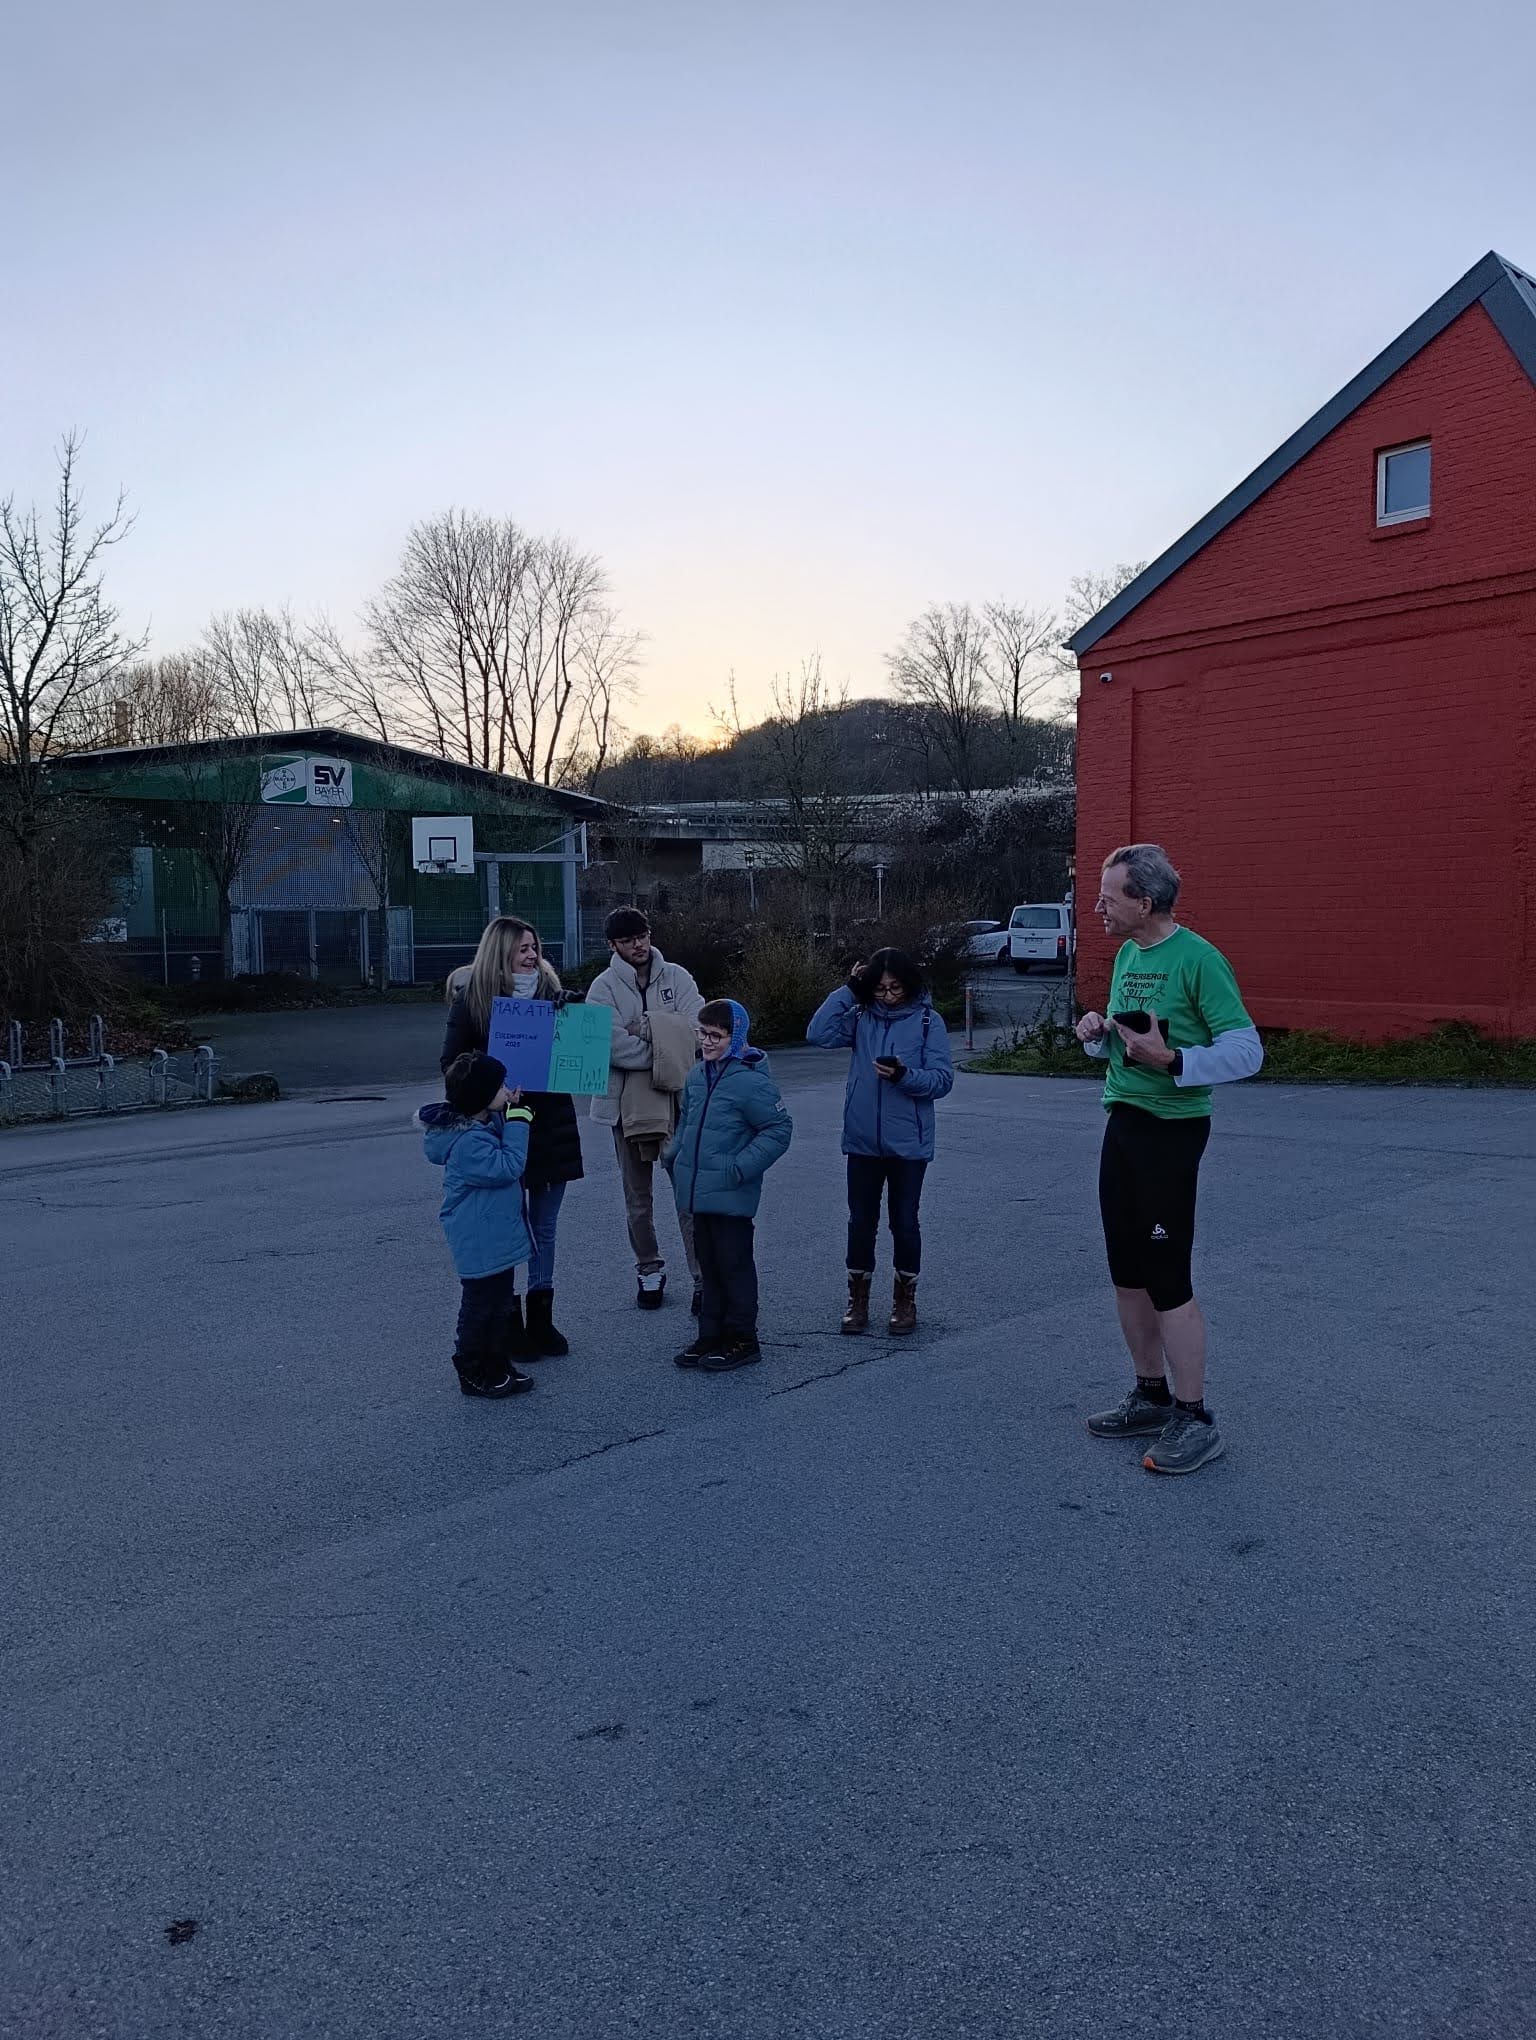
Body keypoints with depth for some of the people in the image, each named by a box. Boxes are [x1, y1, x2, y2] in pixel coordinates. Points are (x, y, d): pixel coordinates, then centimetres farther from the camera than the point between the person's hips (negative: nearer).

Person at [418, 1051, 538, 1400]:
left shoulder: (484, 1125, 5)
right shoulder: (467, 1141, -26)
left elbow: (503, 1154, 20)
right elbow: (506, 1167, -27)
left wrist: (512, 1112, 6)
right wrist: (517, 1122, -24)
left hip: (498, 1237, 10)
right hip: (480, 1244, -10)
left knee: (502, 1304, 19)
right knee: (481, 1305, 3)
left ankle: (498, 1365, 31)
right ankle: (473, 1373, 17)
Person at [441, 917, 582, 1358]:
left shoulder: (550, 989, 5)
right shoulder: (471, 998, -5)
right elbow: (452, 1062, -4)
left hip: (551, 1122, 4)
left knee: (545, 1226, 12)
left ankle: (540, 1318, 23)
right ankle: (510, 1320, 14)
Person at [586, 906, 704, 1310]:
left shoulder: (676, 977, 3)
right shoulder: (604, 986, -4)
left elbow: (693, 1028, -11)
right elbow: (613, 1044, -19)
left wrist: (645, 1029, -17)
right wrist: (666, 1050, -16)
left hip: (678, 1099, 0)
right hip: (629, 1102, 0)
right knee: (638, 1196, 13)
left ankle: (703, 1277, 4)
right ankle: (650, 1270, 29)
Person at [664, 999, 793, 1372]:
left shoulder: (751, 1080, -17)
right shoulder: (698, 1074, 7)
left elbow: (779, 1130, -15)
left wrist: (740, 1168, -19)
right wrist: (674, 1154, 10)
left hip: (731, 1197, -7)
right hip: (698, 1192, 8)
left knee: (734, 1265, 3)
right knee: (709, 1265, 16)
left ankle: (742, 1339, 15)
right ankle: (711, 1335, 26)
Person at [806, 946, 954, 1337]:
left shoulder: (928, 1022, -4)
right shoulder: (861, 1017, 3)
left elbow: (943, 1079, -7)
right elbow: (819, 1034, -12)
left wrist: (905, 1075, -23)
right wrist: (847, 991, -10)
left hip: (908, 1143, -2)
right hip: (862, 1140, 2)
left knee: (904, 1222, 8)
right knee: (861, 1222, 10)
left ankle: (905, 1301, 24)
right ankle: (858, 1300, 24)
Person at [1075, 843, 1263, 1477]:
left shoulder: (1198, 959, -15)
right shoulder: (1125, 956, 11)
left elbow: (1247, 1049, -18)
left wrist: (1172, 1059, -29)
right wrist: (1100, 1032, 0)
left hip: (1172, 1128, -9)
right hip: (1122, 1122, 9)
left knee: (1167, 1279, -5)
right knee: (1127, 1271, 14)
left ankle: (1194, 1419, 7)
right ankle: (1152, 1396, 28)